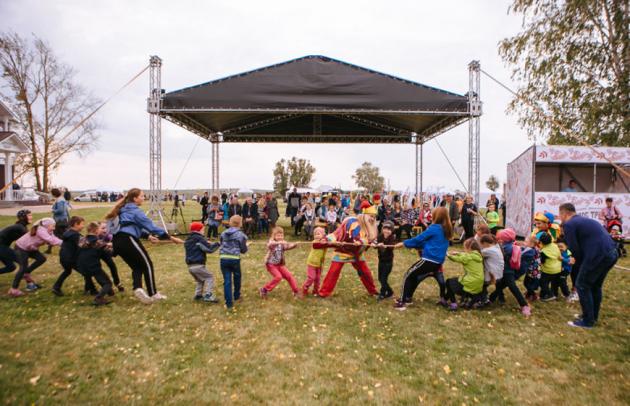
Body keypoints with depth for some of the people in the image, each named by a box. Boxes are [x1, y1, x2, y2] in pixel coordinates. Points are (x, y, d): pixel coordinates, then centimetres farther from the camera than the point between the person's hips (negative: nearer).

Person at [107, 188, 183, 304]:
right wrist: (171, 237, -9)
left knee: (137, 266, 15)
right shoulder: (135, 211, -6)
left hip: (117, 242, 9)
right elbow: (151, 225, -10)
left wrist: (148, 235, 15)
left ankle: (137, 288, -9)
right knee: (147, 265, 3)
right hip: (128, 240, -9)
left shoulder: (124, 210, 22)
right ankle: (153, 295, 6)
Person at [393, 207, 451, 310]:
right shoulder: (446, 230, 11)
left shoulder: (434, 228, -13)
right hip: (438, 261, 8)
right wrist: (418, 245, 18)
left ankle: (402, 302, -1)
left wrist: (404, 243, 5)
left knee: (408, 276, 1)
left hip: (429, 259, -8)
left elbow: (419, 238, -6)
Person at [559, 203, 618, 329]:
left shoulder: (569, 224, -5)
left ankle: (587, 321, 12)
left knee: (582, 286, 4)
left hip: (598, 255, -9)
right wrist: (580, 262, 27)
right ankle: (593, 316, 36)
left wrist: (579, 264, 8)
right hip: (611, 253, 9)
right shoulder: (585, 220, 23)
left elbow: (574, 248, -7)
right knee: (595, 285, 23)